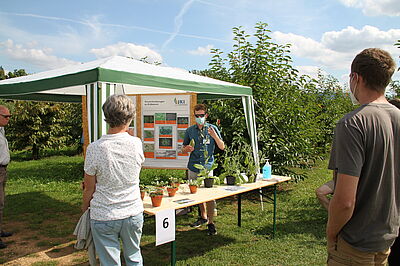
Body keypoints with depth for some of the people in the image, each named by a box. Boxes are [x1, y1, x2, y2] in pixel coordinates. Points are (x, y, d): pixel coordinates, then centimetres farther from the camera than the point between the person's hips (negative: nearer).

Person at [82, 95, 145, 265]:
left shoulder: (95, 148, -17)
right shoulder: (137, 144, -11)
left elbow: (89, 188, -6)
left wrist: (85, 206, 13)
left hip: (104, 217, -2)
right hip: (133, 213, 3)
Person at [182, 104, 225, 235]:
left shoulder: (212, 128, 2)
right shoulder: (190, 130, 7)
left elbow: (222, 147, 1)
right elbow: (183, 149, 14)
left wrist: (214, 135, -16)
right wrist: (187, 149, -10)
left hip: (208, 167, -3)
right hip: (193, 168, 3)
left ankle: (211, 223, 6)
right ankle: (203, 217, 35)